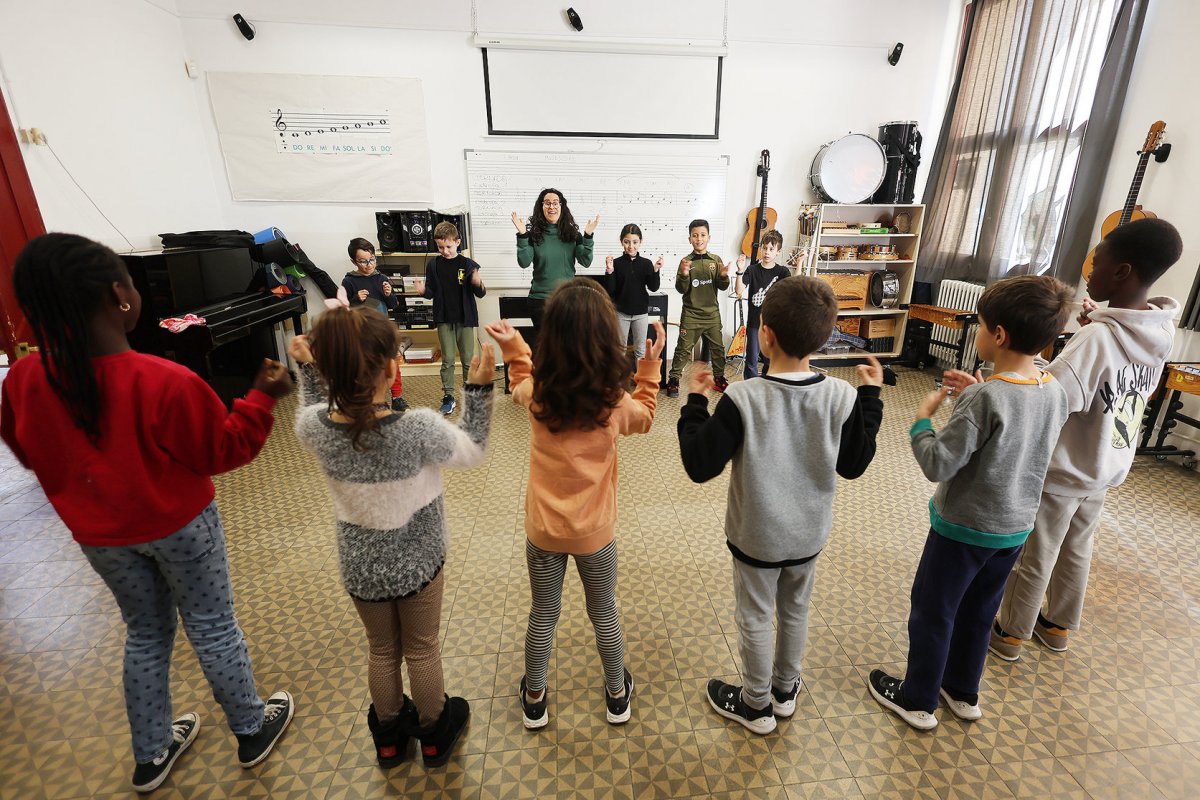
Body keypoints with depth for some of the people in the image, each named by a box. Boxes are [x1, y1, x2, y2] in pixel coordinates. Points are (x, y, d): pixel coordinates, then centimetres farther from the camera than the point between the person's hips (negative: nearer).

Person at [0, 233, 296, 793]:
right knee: (212, 627, 15)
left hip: (97, 535, 4)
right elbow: (224, 451, -18)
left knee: (145, 632, 24)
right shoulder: (166, 382, -30)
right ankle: (252, 731, 36)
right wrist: (262, 398, -12)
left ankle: (150, 755, 41)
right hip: (179, 526, -4)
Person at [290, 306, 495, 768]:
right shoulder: (419, 429, -31)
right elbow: (472, 452, -12)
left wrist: (308, 371, 5)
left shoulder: (313, 427, -20)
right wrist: (479, 388, -15)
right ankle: (434, 733, 47)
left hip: (360, 568, 3)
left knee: (382, 651, 27)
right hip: (417, 564, -3)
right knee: (423, 650, 22)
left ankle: (388, 736, 50)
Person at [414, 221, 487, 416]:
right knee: (447, 360, 6)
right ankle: (448, 397, 14)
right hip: (444, 319, 2)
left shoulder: (468, 264, -5)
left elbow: (480, 294, -6)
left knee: (468, 360, 6)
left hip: (465, 319, -1)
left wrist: (478, 284, -27)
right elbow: (432, 293, 8)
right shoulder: (433, 265, 2)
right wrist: (423, 291, -13)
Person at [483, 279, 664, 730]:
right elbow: (644, 418, 3)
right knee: (604, 615, 23)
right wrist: (651, 365, 3)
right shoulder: (615, 404, -22)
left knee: (542, 617, 22)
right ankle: (617, 696, 45)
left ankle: (534, 701, 44)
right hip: (595, 531, -1)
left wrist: (514, 351, 7)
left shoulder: (537, 395, -18)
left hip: (543, 528, 1)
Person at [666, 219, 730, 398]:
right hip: (691, 314, -3)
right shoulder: (686, 261, -4)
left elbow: (722, 286, 1)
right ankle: (673, 379, 12)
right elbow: (681, 289, -9)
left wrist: (723, 276, -20)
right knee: (683, 349, 1)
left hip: (712, 314, 3)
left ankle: (719, 378, 28)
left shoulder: (716, 259, 3)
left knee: (718, 348, 12)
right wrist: (684, 275, -27)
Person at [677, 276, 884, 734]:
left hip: (756, 537, -4)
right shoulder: (842, 397, -16)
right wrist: (871, 398, 4)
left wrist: (694, 402, -12)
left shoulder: (743, 399, -28)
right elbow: (853, 466, -1)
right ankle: (785, 690, 49)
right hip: (809, 534, 4)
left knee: (755, 619, 18)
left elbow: (700, 466, -23)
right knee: (795, 611, 26)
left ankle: (756, 705, 40)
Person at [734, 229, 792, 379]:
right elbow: (738, 290, -15)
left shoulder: (782, 271, -1)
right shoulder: (752, 270, -3)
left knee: (770, 360, 12)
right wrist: (740, 271, -29)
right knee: (752, 360, 2)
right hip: (754, 322, -1)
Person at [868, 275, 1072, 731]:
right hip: (1016, 526, 7)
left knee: (932, 611, 12)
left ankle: (918, 701, 30)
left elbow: (937, 464, -27)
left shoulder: (984, 398, -28)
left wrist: (921, 419, -13)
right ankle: (963, 692, 43)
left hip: (964, 526, -7)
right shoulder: (1055, 391, -4)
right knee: (978, 612, 24)